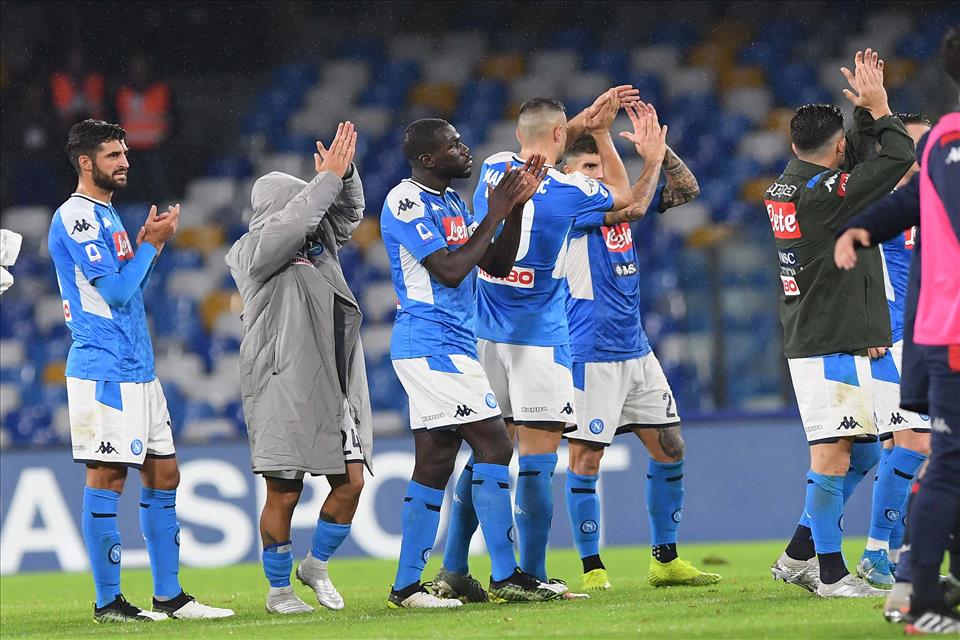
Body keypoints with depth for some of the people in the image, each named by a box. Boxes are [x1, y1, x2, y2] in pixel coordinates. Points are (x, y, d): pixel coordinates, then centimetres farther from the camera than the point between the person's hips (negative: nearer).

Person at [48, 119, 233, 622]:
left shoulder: (106, 216, 20)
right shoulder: (76, 218, -12)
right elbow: (117, 291, -17)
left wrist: (148, 245, 10)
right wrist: (151, 244, -5)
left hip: (138, 370, 10)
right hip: (104, 369, -10)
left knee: (163, 476, 10)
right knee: (106, 479, -7)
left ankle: (170, 596, 14)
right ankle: (108, 601, -3)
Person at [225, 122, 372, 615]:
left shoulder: (316, 244, 16)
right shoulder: (254, 253, -6)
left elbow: (347, 214, 19)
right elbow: (291, 223, -21)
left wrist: (345, 174, -2)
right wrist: (328, 177, -16)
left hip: (334, 387, 7)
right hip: (285, 390, -7)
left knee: (350, 482, 2)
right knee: (283, 495, -3)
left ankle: (316, 566, 23)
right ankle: (279, 590, 11)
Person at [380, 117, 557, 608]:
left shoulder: (449, 202, 18)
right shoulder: (406, 203, -12)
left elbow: (497, 265, 17)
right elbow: (451, 271, -20)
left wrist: (517, 204, 6)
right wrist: (495, 214, -14)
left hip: (452, 347, 10)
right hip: (433, 345, -10)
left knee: (435, 465, 7)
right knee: (494, 446, -12)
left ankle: (406, 586, 8)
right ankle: (504, 576, -11)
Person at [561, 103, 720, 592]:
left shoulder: (616, 199, 12)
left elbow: (686, 190, 12)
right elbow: (628, 209, -23)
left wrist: (661, 147, -1)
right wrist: (651, 157, -17)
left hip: (636, 350, 8)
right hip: (591, 355, -8)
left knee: (669, 450, 8)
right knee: (585, 459, -5)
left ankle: (666, 561, 17)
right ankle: (592, 570, 1)